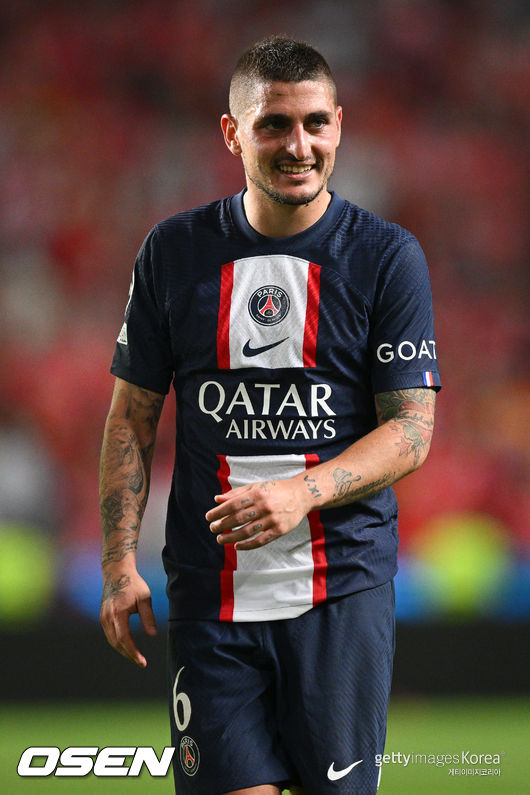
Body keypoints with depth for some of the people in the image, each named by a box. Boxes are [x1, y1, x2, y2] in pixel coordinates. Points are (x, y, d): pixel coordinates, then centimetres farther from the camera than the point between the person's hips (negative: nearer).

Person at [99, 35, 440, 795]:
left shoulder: (388, 256, 0)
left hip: (344, 587, -1)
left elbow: (412, 427, -4)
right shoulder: (175, 250, 5)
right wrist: (119, 562, 1)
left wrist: (304, 491, -20)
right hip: (210, 589, 1)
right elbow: (133, 415, 10)